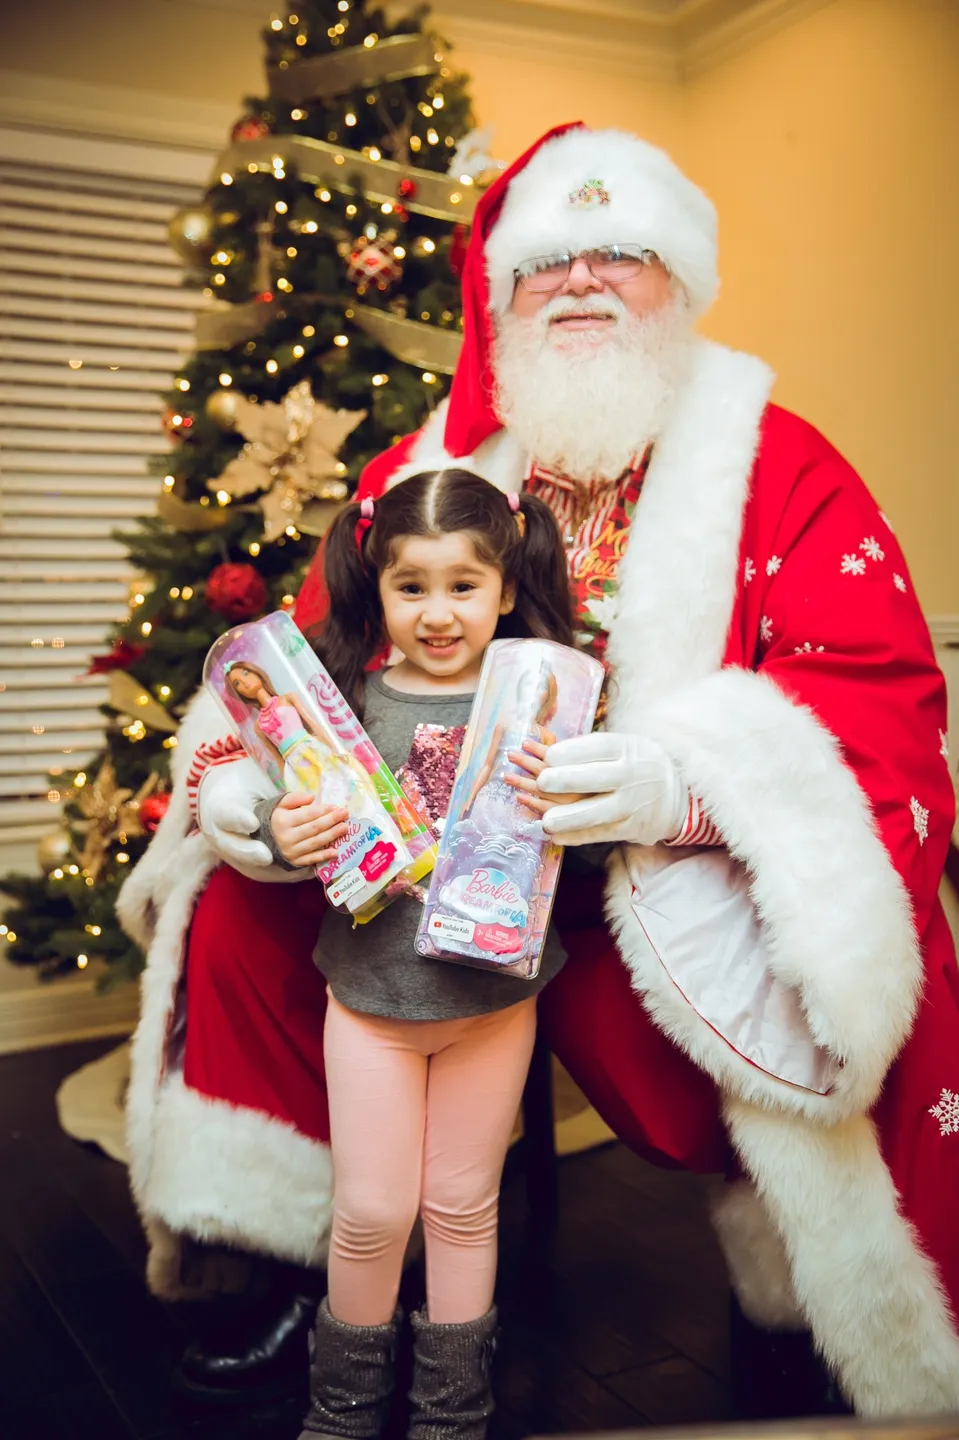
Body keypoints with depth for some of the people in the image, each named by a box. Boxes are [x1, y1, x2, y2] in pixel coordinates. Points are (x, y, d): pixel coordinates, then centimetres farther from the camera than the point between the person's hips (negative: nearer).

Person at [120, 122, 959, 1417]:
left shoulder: (780, 471, -3)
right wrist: (237, 781, -14)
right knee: (245, 912, -9)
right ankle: (273, 1258, 13)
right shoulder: (424, 470, 8)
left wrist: (689, 785, -33)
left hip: (697, 886, -3)